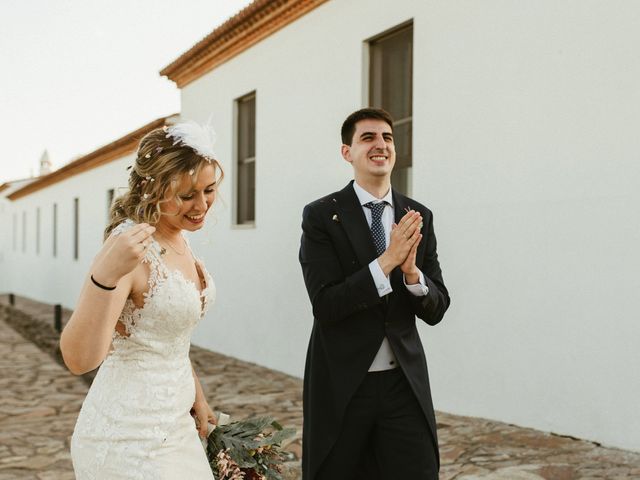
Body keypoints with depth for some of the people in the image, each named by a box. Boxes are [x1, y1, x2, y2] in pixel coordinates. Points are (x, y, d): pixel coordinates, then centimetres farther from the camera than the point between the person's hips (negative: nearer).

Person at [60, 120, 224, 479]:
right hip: (130, 438, -8)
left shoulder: (177, 240, 3)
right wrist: (105, 275, -44)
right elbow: (79, 359, -31)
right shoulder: (131, 246, -22)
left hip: (174, 424, 8)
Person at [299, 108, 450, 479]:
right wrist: (386, 261, -24)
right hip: (342, 384, -2)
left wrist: (412, 271, -17)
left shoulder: (419, 217, 3)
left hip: (405, 383, 3)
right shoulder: (321, 216, -7)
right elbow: (325, 306, -15)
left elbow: (436, 310, 3)